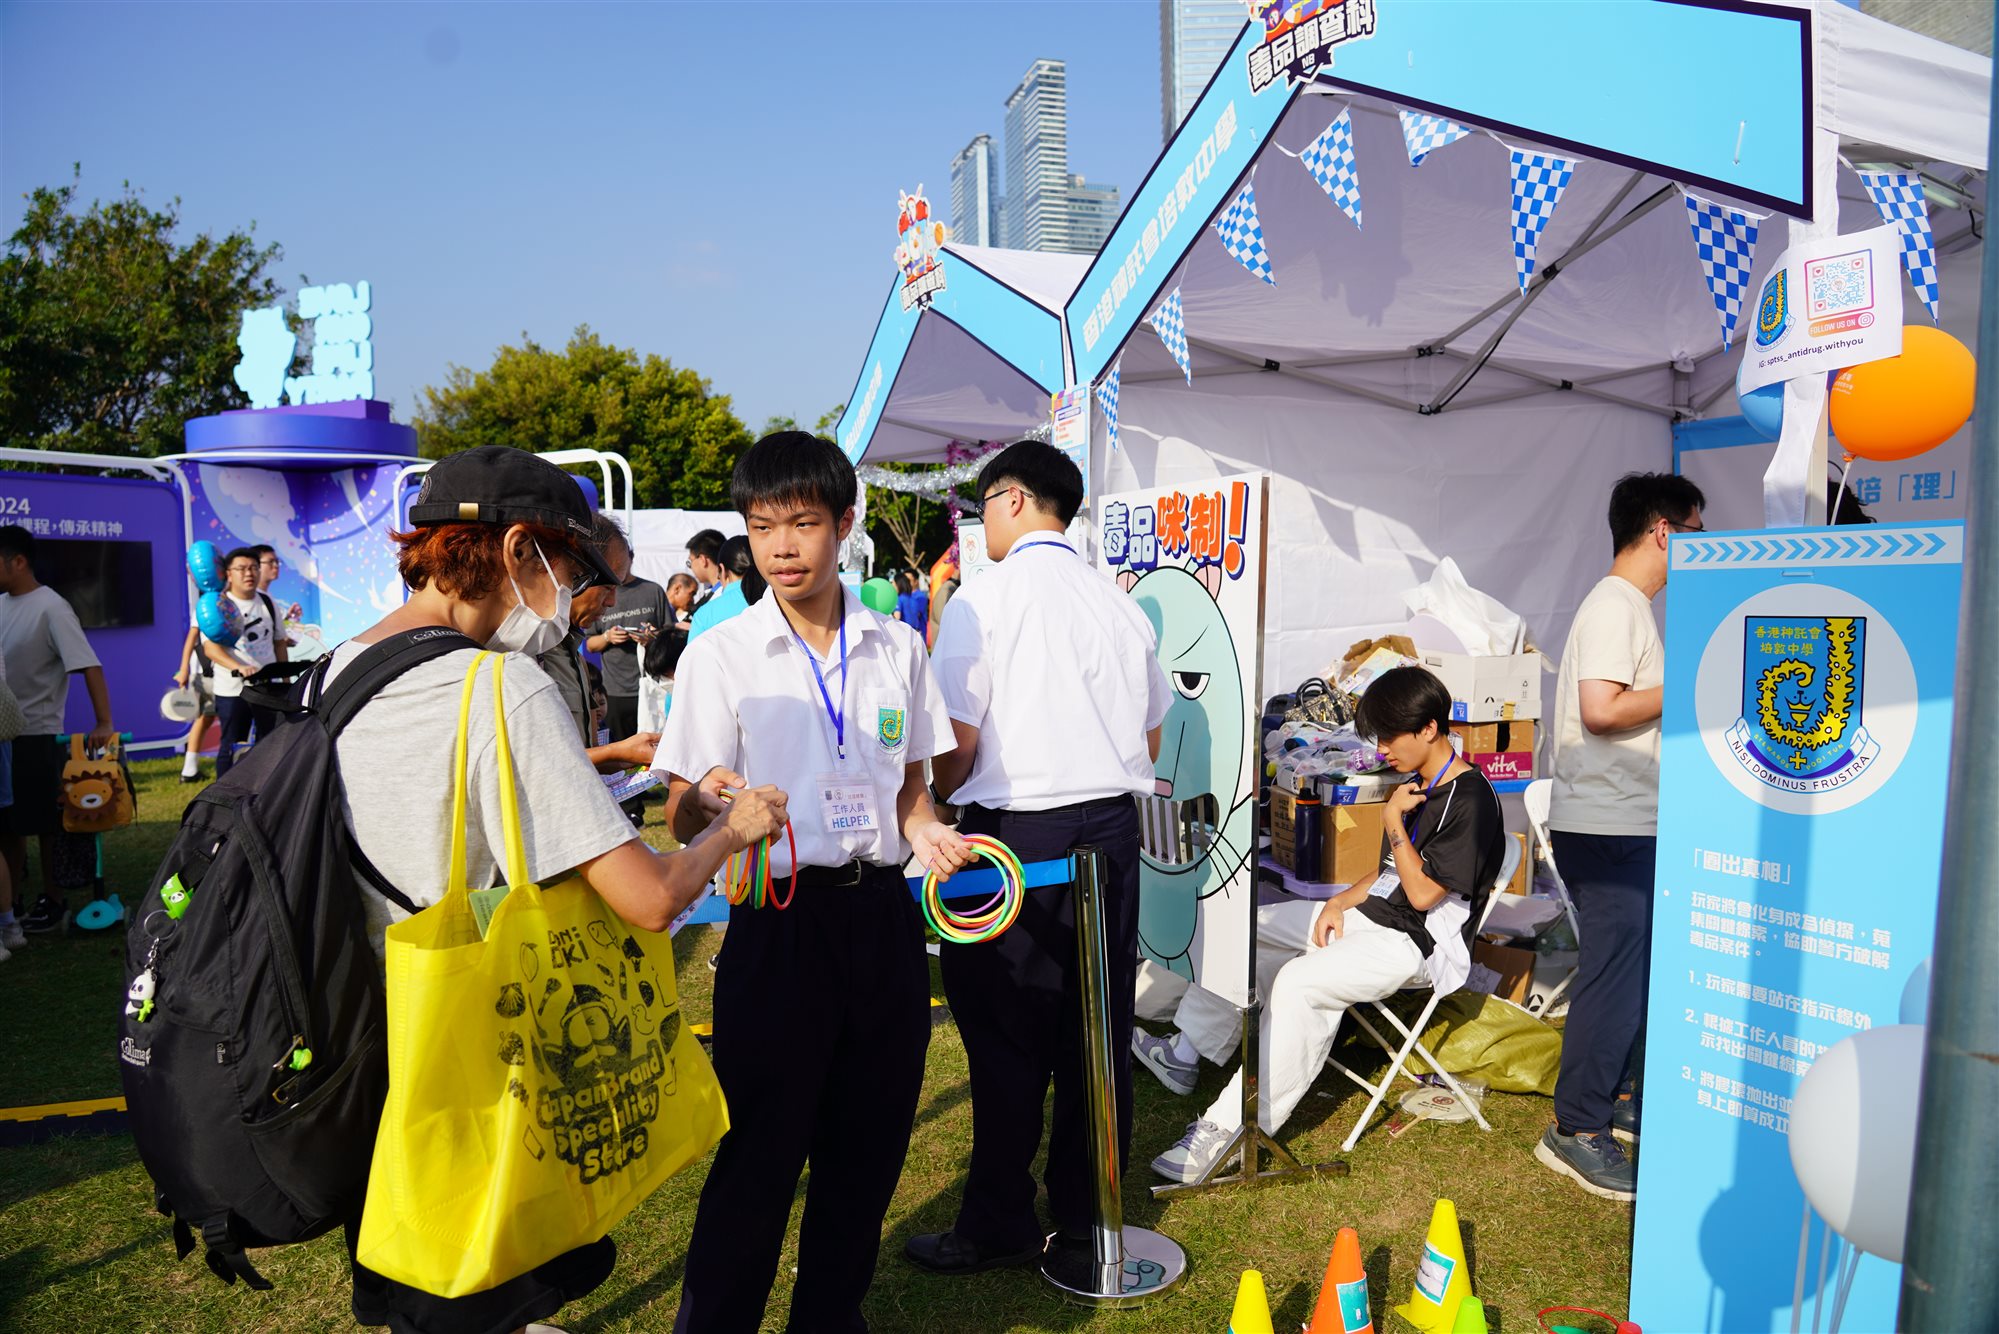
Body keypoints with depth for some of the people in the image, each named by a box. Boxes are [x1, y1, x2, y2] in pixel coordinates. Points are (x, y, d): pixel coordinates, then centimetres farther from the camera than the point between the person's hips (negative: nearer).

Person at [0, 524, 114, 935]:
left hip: (36, 735, -7)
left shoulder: (50, 608, -14)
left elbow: (89, 666, -19)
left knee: (45, 823, 4)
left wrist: (104, 723, -26)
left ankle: (52, 903, 16)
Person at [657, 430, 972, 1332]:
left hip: (884, 918, 4)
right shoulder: (719, 657, -4)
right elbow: (681, 818, -5)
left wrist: (922, 831, -6)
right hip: (782, 923, -3)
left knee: (867, 1152, 15)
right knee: (758, 1159, 4)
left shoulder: (897, 649, 6)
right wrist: (711, 801, -27)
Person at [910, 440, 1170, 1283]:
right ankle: (1085, 1226, 24)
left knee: (1006, 1034, 5)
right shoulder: (1122, 605, 8)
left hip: (1016, 835, -5)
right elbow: (1150, 740, 15)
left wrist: (933, 811, 8)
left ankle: (998, 1226, 18)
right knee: (1097, 1031, 11)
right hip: (1112, 830, 6)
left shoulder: (984, 597, -8)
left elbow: (956, 746, -11)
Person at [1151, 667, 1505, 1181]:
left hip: (1418, 943, -10)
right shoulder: (1416, 787, 12)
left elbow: (1422, 894, -19)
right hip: (1370, 914, 10)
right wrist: (1340, 902, 3)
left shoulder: (1470, 800, -16)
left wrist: (1393, 821, -14)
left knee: (1300, 981, -32)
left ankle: (1234, 1130, -29)